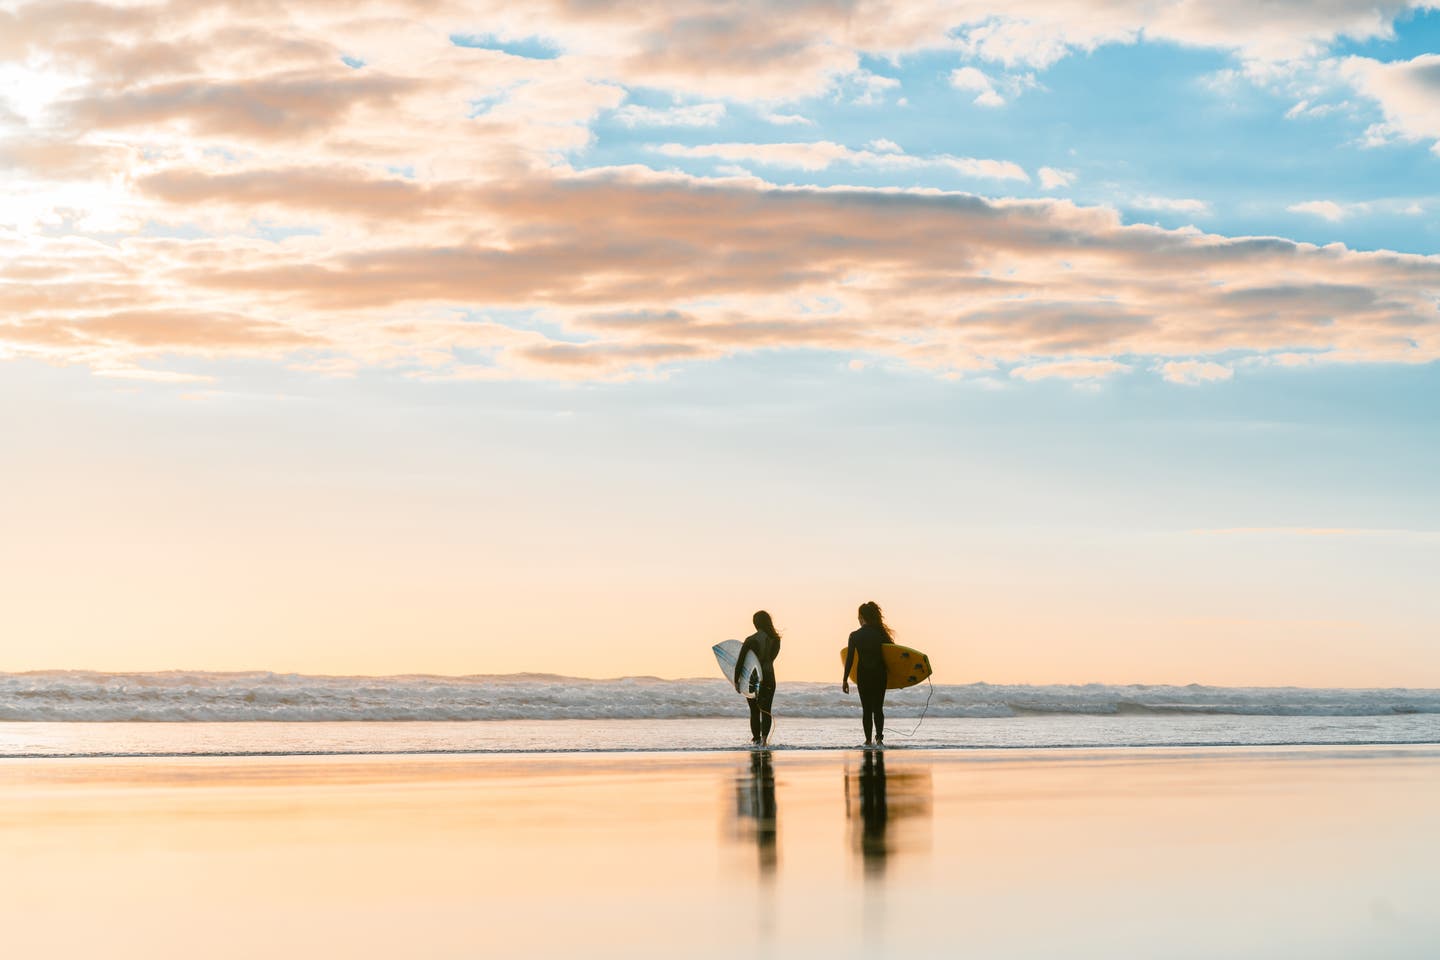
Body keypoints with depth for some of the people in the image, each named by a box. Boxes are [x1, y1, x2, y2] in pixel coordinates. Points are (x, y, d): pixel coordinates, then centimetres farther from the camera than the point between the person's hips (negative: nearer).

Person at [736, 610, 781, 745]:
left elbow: (740, 661, -12)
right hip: (769, 677, 2)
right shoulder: (775, 639, -2)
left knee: (754, 710, 11)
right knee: (766, 709, 5)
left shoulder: (750, 640, -12)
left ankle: (756, 738, 17)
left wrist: (736, 681, -5)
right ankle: (764, 736, -11)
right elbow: (772, 657, 9)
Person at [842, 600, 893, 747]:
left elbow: (849, 659, -6)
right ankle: (879, 736, -11)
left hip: (863, 675, -1)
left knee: (866, 709, 8)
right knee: (878, 708, 8)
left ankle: (868, 740, 7)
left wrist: (845, 679, 0)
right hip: (880, 674, 1)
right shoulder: (880, 634, -2)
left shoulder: (855, 636, -6)